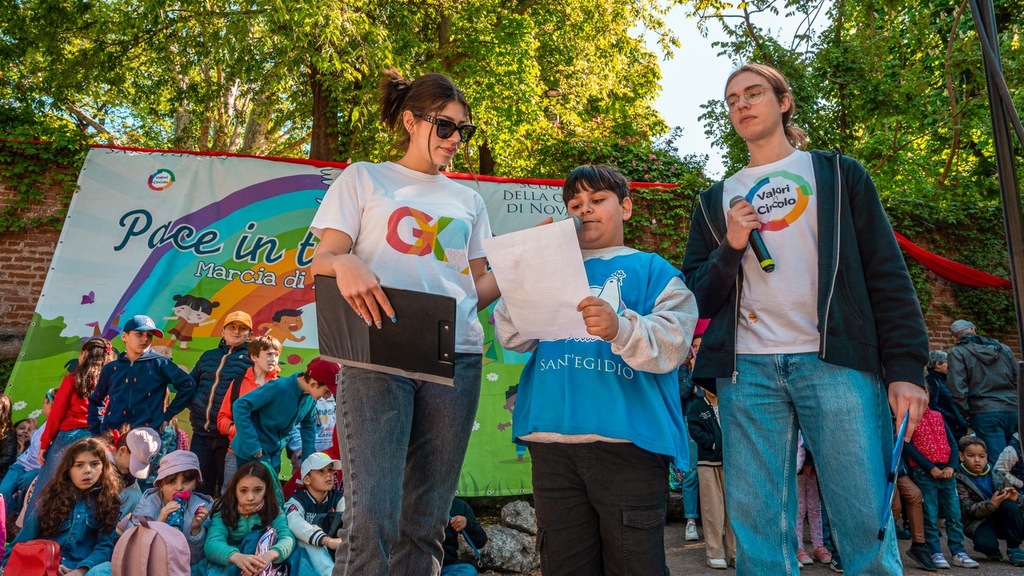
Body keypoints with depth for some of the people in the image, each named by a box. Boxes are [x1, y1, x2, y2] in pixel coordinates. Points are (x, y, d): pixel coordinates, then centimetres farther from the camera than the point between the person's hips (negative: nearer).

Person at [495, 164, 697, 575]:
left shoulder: (652, 270, 11)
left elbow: (671, 345, -6)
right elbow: (513, 337, 8)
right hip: (552, 439, 4)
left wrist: (620, 328, -26)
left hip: (627, 438, -3)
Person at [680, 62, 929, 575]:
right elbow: (697, 298, 13)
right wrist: (730, 249, -6)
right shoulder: (716, 200, 18)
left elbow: (887, 274, 7)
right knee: (757, 528, 2)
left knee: (867, 523, -3)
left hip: (836, 363, -1)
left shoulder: (838, 174, 15)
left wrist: (906, 366, -4)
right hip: (747, 370, 2)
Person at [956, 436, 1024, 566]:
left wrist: (1012, 497, -16)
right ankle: (992, 551, 8)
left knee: (1010, 505, -28)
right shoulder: (959, 480, -12)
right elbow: (968, 510, -17)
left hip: (999, 517, 4)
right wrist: (992, 504, -32)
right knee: (987, 544, -34)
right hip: (977, 521, -4)